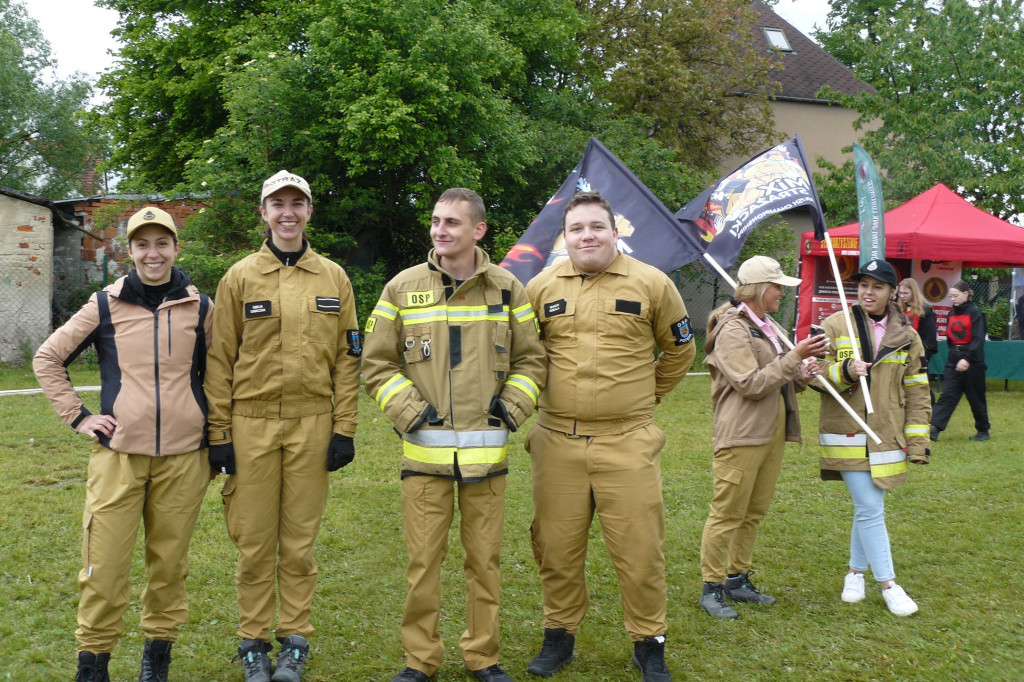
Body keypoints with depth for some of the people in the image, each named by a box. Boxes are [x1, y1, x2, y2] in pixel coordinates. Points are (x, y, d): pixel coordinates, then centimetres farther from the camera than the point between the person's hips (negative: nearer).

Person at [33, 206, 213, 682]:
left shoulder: (201, 309, 6)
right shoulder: (104, 306, 3)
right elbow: (47, 359, 10)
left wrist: (214, 427, 11)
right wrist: (76, 416, 3)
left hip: (183, 458, 1)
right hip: (118, 454, -1)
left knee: (169, 563, 8)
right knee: (104, 565, -2)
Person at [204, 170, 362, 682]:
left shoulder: (333, 278, 7)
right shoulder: (240, 277, 3)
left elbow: (347, 357, 7)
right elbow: (220, 359, 2)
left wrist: (344, 428, 1)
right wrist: (218, 433, -2)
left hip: (312, 424, 1)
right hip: (251, 424, 0)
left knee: (300, 540, 7)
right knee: (254, 540, 6)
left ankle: (295, 639, 21)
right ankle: (253, 641, 21)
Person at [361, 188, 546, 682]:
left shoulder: (508, 290, 5)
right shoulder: (403, 288, 2)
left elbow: (530, 359, 12)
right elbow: (376, 363, 5)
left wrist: (511, 407, -1)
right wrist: (408, 410, -6)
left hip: (487, 452, 1)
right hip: (424, 451, -1)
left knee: (484, 559, 10)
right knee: (423, 561, 4)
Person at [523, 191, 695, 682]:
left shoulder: (651, 284, 1)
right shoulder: (541, 287, 5)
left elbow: (680, 348, 15)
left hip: (627, 443, -2)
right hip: (557, 443, 2)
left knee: (638, 549, 2)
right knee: (557, 546, 10)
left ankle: (648, 642, 20)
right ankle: (560, 635, 28)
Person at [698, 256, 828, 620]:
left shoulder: (767, 328, 18)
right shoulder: (733, 330, -11)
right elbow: (752, 384, -19)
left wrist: (800, 377, 5)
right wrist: (795, 357, -19)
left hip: (772, 433, 9)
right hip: (741, 436, -9)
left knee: (754, 512, 14)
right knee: (727, 513, -4)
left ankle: (738, 578, 25)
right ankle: (712, 587, 5)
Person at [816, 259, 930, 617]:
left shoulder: (906, 336, 7)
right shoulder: (834, 325, -1)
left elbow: (916, 393, 8)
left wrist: (918, 442, 3)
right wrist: (845, 371, -23)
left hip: (886, 436, 3)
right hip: (846, 434, -3)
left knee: (869, 507, 10)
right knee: (870, 509, -6)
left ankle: (856, 572, 28)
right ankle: (888, 584, 6)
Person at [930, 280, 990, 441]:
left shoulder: (975, 314, -9)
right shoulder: (951, 315, 10)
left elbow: (978, 340, -17)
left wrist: (967, 359, -26)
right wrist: (954, 354, 5)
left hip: (972, 361, -5)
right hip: (953, 361, 5)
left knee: (976, 397, 7)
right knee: (947, 396, -5)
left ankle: (983, 431, 22)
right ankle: (935, 428, -15)